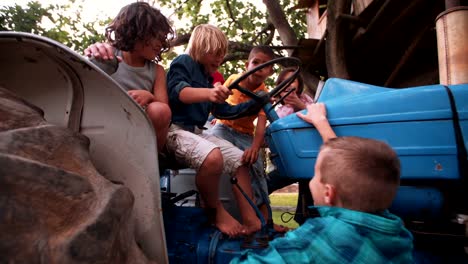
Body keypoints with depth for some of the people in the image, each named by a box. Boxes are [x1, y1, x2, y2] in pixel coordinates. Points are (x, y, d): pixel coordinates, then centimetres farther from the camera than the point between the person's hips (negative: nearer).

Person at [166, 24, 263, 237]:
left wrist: (255, 103, 21)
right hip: (175, 130, -9)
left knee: (239, 159, -1)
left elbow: (225, 110, 28)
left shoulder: (207, 77, 25)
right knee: (213, 157, -35)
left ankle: (250, 220, -2)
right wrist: (209, 93, -41)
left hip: (197, 131, 10)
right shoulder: (183, 62, 0)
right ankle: (215, 211, -10)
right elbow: (177, 91, -22)